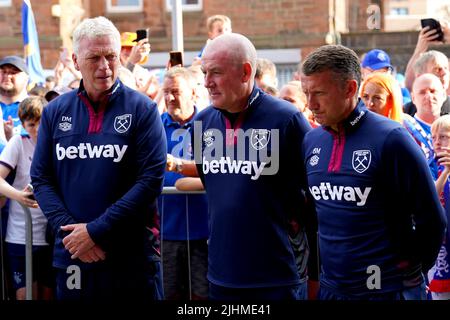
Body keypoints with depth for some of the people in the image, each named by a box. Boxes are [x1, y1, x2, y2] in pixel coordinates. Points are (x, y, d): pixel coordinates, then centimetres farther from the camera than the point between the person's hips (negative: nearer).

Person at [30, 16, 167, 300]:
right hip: (71, 257, 3)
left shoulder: (142, 109, -3)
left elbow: (151, 179, -10)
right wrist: (70, 229, -10)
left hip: (132, 258, -3)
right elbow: (41, 178, 6)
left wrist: (96, 231, -14)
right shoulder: (55, 112, 6)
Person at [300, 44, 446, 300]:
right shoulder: (312, 140, 3)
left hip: (388, 289, -5)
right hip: (330, 288, 5)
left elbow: (432, 221, -9)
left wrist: (411, 274, -2)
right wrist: (316, 275, 11)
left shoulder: (391, 139, -14)